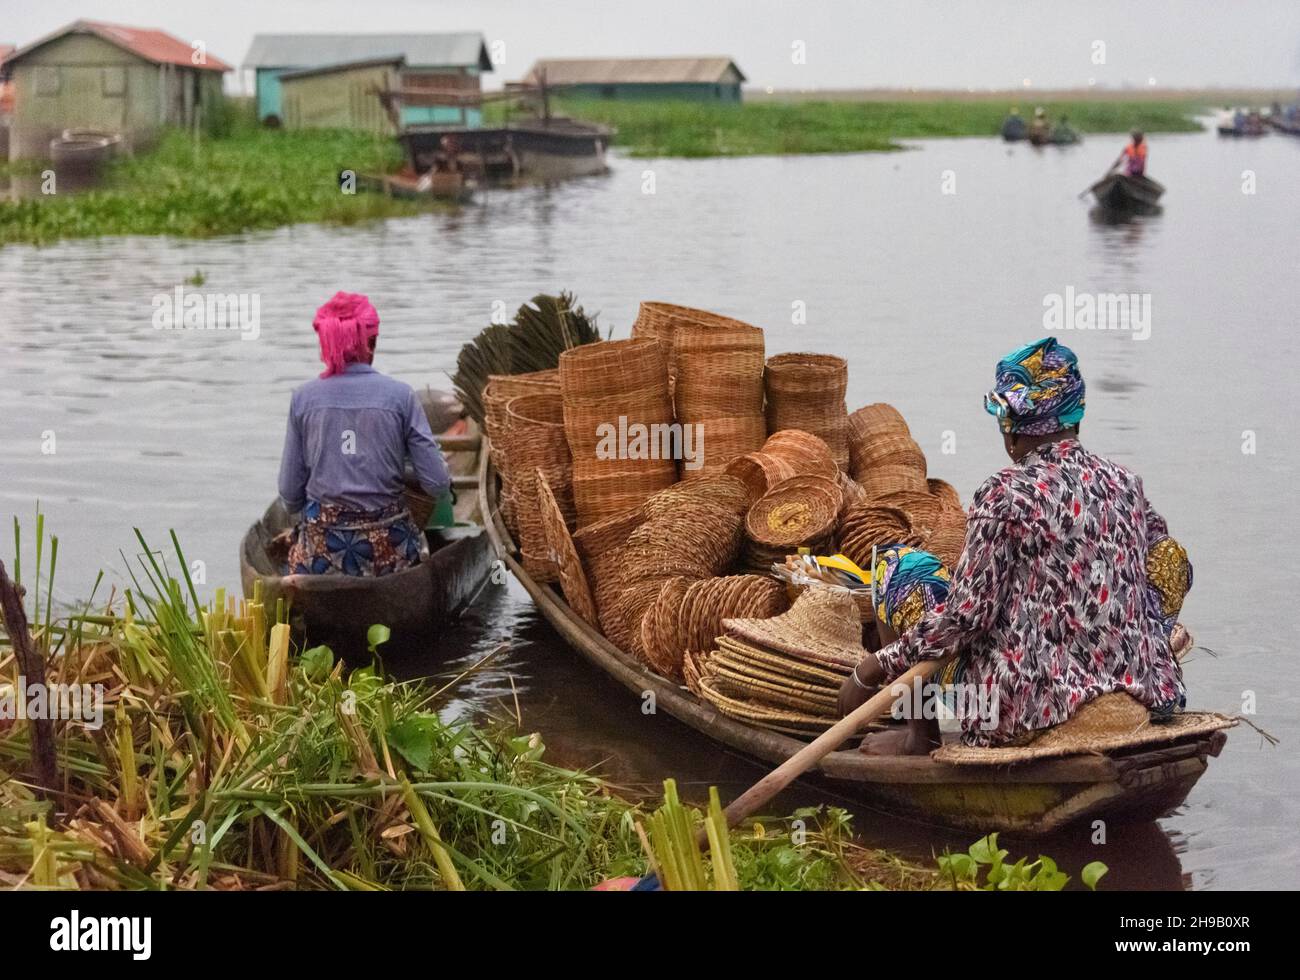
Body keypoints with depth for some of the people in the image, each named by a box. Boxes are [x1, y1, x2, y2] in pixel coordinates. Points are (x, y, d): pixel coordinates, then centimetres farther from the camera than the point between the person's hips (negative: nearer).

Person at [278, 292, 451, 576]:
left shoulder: (303, 398, 0)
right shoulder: (400, 395, -3)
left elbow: (289, 495, 3)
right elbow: (438, 484, -4)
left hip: (320, 551, 1)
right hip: (388, 547, 0)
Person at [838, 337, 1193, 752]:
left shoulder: (1005, 494, -12)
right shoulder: (1125, 482, 6)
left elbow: (966, 614, -14)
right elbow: (1176, 573, 15)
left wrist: (871, 670, -6)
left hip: (1037, 706, -6)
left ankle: (920, 736, 16)